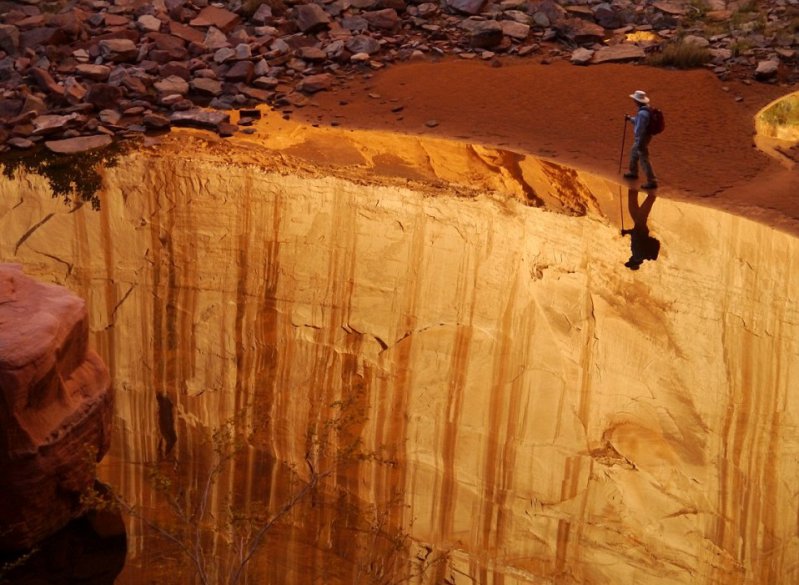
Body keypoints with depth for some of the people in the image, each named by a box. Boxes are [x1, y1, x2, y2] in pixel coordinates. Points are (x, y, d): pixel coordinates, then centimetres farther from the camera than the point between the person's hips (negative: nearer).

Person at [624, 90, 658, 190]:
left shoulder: (642, 113, -30)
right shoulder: (646, 108, 2)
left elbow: (640, 129, -28)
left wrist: (639, 143, -24)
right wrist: (631, 119, 16)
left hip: (642, 138, -11)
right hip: (644, 136, 11)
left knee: (644, 160, -5)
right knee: (634, 153, 29)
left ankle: (652, 181, -2)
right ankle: (633, 172, 48)